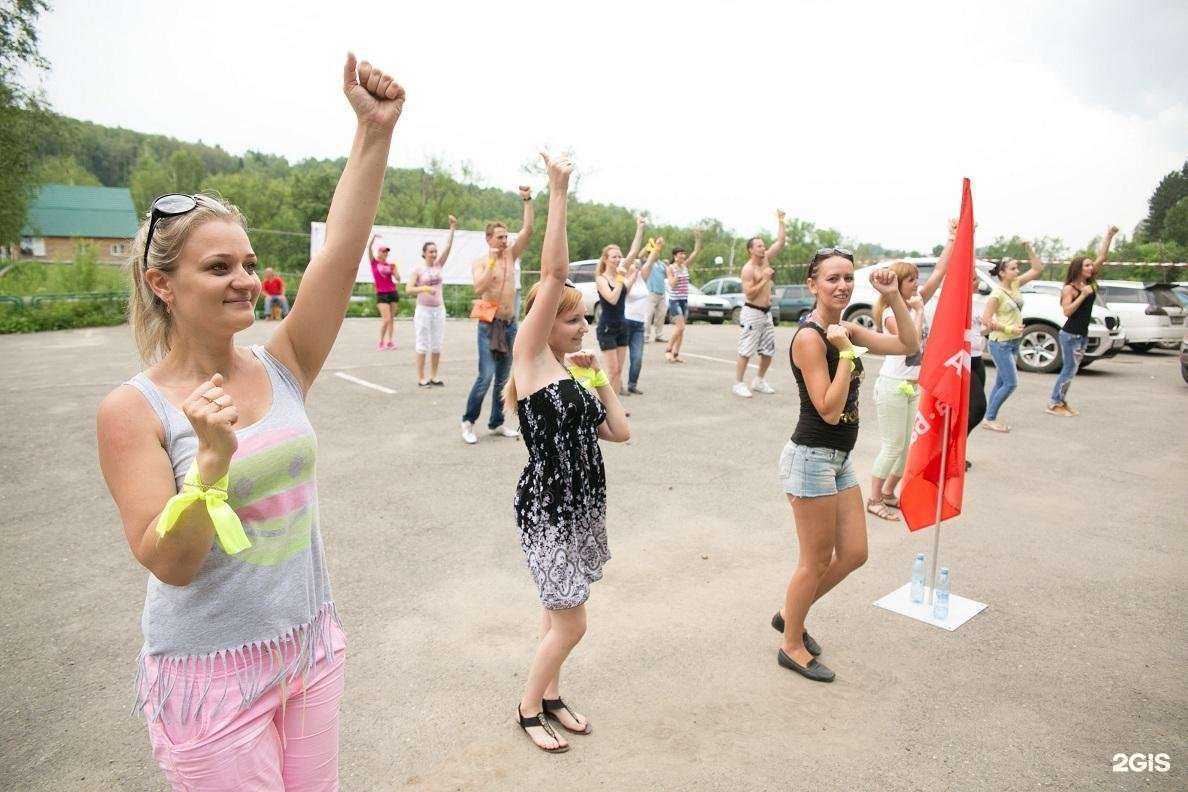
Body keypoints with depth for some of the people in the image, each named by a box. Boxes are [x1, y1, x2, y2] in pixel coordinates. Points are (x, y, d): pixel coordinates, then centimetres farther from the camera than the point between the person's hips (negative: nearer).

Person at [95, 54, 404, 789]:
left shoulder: (280, 368, -4)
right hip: (211, 674, -4)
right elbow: (169, 563, -17)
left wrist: (376, 131, -24)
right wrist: (214, 459, -33)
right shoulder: (133, 409, -14)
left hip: (311, 647, 4)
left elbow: (340, 253, -16)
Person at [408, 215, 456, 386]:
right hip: (423, 310, -4)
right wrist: (424, 288, -25)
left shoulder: (439, 265, 6)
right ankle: (421, 378, 5)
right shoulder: (418, 269, -4)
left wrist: (452, 229, -13)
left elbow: (448, 247, -4)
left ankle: (433, 377, 16)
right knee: (423, 345, -1)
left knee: (437, 345, 7)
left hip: (439, 310, 4)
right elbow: (408, 289, -10)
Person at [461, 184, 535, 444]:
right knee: (486, 376, -12)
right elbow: (479, 288, -21)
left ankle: (496, 423, 20)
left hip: (510, 325, 5)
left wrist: (527, 200, -9)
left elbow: (528, 229, -2)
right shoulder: (480, 263, -2)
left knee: (503, 378, 9)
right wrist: (491, 260, -18)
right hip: (489, 325, -5)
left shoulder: (511, 256, 8)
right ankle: (468, 421, 3)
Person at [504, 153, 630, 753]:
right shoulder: (530, 357, -11)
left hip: (584, 501, 7)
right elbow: (553, 275, -21)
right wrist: (558, 194, -20)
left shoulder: (573, 374, 8)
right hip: (546, 505, -7)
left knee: (558, 610, 20)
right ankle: (529, 709, 25)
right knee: (570, 623, 1)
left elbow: (619, 431, 5)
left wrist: (600, 376, 4)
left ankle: (550, 695, 40)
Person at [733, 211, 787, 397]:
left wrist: (780, 221, 7)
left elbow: (781, 241, 12)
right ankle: (738, 384, -4)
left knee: (768, 351, 11)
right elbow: (748, 293, -19)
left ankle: (759, 381, 23)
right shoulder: (748, 269, -12)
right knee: (746, 351, -9)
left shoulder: (766, 260, 10)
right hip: (752, 313, -8)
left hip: (766, 313, 8)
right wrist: (764, 280, -18)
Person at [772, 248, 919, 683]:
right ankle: (792, 645, 26)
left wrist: (894, 297, 3)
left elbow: (909, 345, 11)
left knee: (854, 554, 15)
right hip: (812, 459, -9)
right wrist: (845, 353, -22)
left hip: (839, 459, 9)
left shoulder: (845, 330, 8)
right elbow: (829, 410, -22)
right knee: (816, 562, 5)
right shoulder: (809, 338, -18)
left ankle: (789, 613, 34)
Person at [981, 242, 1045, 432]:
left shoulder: (1015, 285, 7)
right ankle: (990, 419, 1)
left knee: (1000, 383, 10)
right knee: (1011, 383, -9)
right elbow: (985, 320, -19)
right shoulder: (997, 294, -15)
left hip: (1013, 343, 8)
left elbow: (1038, 268, 11)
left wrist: (1030, 247, 2)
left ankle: (990, 419, 15)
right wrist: (1009, 329, -20)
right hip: (1001, 344, -8)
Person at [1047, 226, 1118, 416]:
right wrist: (1083, 295, -23)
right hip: (1070, 335, -8)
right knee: (1069, 370, -7)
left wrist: (1109, 235, 1)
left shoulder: (1089, 283, 8)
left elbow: (1101, 257, 5)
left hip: (1082, 335, 8)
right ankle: (1053, 404, -2)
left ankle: (1061, 402, 15)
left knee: (1071, 370, 9)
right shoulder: (1069, 288, -11)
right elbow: (1067, 311, -21)